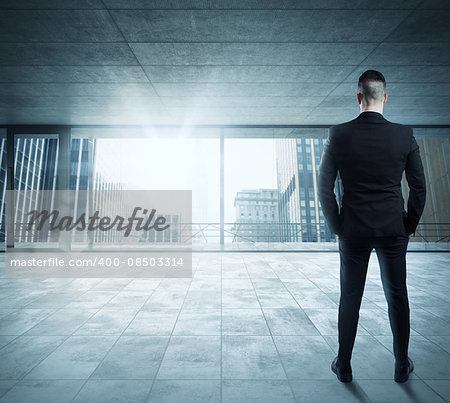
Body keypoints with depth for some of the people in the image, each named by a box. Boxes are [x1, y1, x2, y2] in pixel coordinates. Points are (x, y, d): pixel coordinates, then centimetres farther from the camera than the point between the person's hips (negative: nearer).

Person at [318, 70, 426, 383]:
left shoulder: (339, 135, -7)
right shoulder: (405, 135, -2)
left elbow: (325, 187, -7)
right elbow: (419, 187, 2)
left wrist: (337, 227, 3)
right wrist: (410, 225, 15)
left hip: (353, 231, -1)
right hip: (394, 229, 2)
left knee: (350, 298, 12)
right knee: (397, 297, 18)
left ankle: (344, 367, 28)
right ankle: (402, 366, 36)